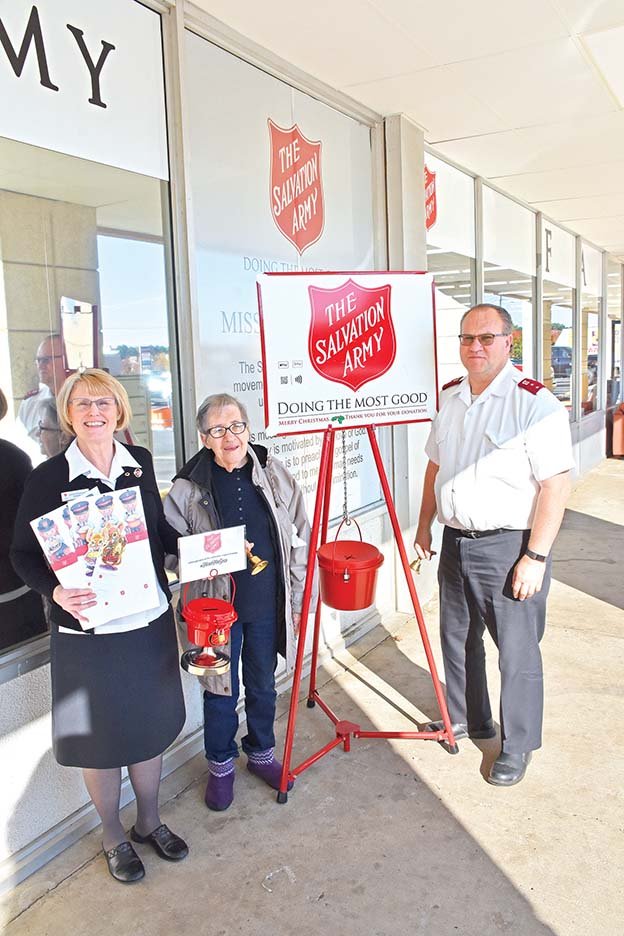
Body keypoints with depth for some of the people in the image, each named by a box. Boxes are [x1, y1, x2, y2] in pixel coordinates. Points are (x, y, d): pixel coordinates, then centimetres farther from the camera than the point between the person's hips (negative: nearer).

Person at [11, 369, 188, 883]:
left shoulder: (140, 462, -1)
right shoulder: (49, 477, -12)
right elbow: (24, 553, -8)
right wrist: (55, 591, -25)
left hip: (150, 621, 4)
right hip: (87, 630, -3)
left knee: (150, 724, 19)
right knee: (101, 735, 13)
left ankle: (149, 821, 44)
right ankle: (114, 836, 39)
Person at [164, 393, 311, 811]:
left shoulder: (276, 475, -3)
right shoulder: (188, 488, -10)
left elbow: (300, 540, 3)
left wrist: (298, 599, 3)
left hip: (268, 604, 2)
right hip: (218, 606, -2)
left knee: (263, 685, 19)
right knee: (221, 691, 12)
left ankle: (261, 753, 43)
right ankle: (221, 766, 36)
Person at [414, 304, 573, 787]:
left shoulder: (536, 403, -15)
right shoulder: (449, 398, 7)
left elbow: (556, 485, -18)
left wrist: (535, 557, -20)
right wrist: (425, 526, 16)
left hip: (510, 547, -7)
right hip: (455, 542, 7)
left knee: (517, 651, 5)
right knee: (457, 637, 20)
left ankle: (518, 745, 25)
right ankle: (468, 718, 41)